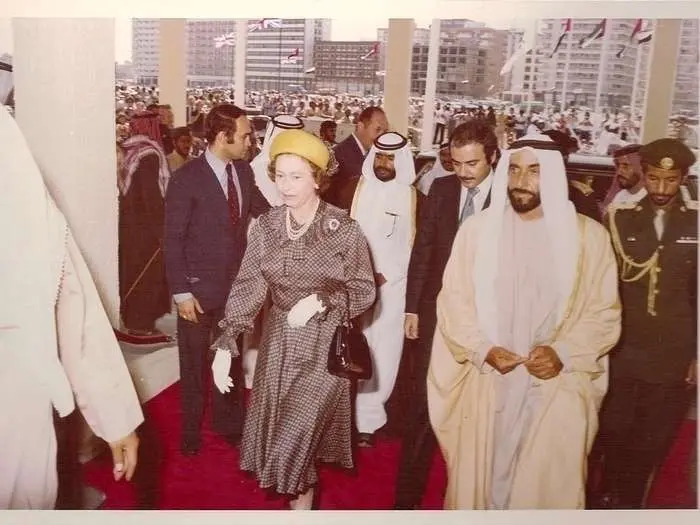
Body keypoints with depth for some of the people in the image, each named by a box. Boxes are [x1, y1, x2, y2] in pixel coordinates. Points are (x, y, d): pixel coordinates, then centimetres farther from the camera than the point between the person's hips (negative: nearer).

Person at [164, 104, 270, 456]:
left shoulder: (244, 170, 0)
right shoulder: (187, 178, -16)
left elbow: (261, 210, 12)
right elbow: (173, 239, -14)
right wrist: (181, 293, -16)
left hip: (235, 283, 5)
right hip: (199, 288, -5)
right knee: (194, 363, 13)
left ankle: (229, 423, 38)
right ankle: (191, 431, 33)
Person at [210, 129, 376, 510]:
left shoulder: (344, 229, -11)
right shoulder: (265, 227, -2)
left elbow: (364, 291, -6)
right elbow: (247, 288, -5)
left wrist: (320, 300, -22)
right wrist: (225, 345, -13)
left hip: (324, 343, -4)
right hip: (279, 341, 4)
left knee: (297, 431, -4)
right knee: (279, 428, 13)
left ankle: (301, 500, 23)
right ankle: (299, 494, 39)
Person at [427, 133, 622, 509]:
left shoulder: (589, 235, 0)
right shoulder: (477, 229, 1)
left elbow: (604, 312, 1)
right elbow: (453, 300, 1)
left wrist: (563, 354, -14)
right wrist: (483, 350, -13)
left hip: (557, 389, 0)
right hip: (483, 383, 1)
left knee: (547, 483, 9)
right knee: (478, 479, 12)